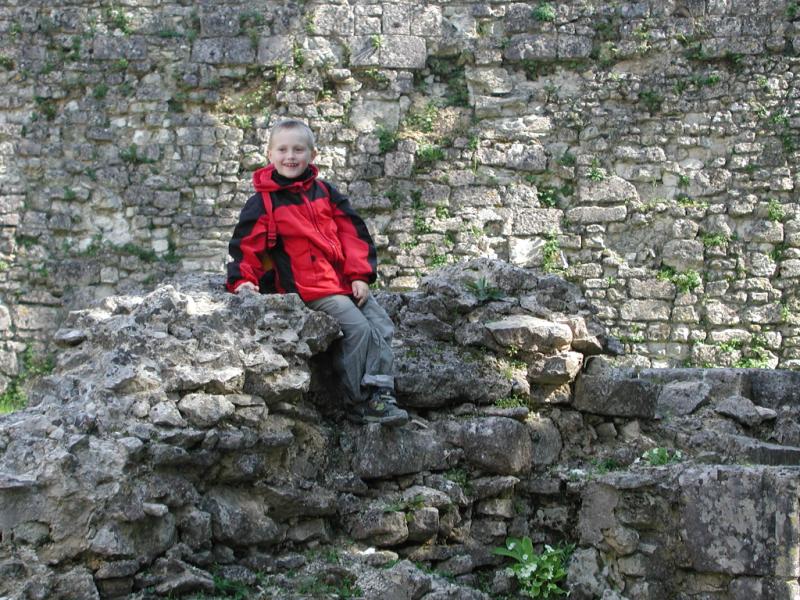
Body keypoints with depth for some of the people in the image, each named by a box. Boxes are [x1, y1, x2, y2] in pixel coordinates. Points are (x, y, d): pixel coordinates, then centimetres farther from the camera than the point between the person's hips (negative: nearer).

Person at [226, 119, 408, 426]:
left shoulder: (324, 191, 12)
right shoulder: (263, 202, -2)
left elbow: (352, 231, 11)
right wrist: (243, 280, -16)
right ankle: (358, 401, -10)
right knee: (357, 328, -20)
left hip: (348, 282, 7)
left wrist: (360, 275, 1)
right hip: (311, 287, -6)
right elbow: (246, 244, -1)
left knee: (382, 326, -3)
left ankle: (380, 393, -2)